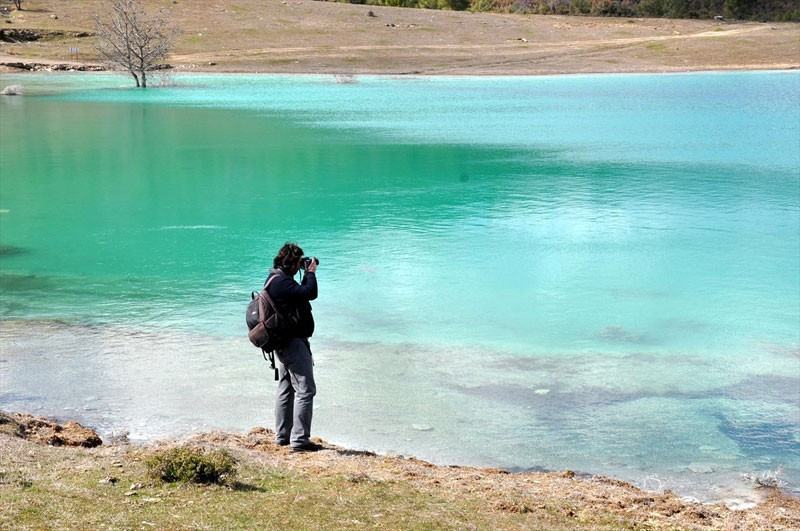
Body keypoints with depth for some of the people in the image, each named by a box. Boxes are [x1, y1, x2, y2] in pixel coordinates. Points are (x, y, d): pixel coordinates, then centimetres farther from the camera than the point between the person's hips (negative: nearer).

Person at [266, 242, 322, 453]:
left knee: (286, 388, 17)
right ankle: (299, 440, -7)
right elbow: (310, 293, -29)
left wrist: (307, 274, 9)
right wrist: (311, 272, -13)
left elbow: (300, 292, 20)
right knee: (305, 390, -8)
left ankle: (282, 435, 25)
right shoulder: (281, 282, -22)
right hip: (294, 342, -11)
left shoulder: (275, 279, 12)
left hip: (283, 342, 11)